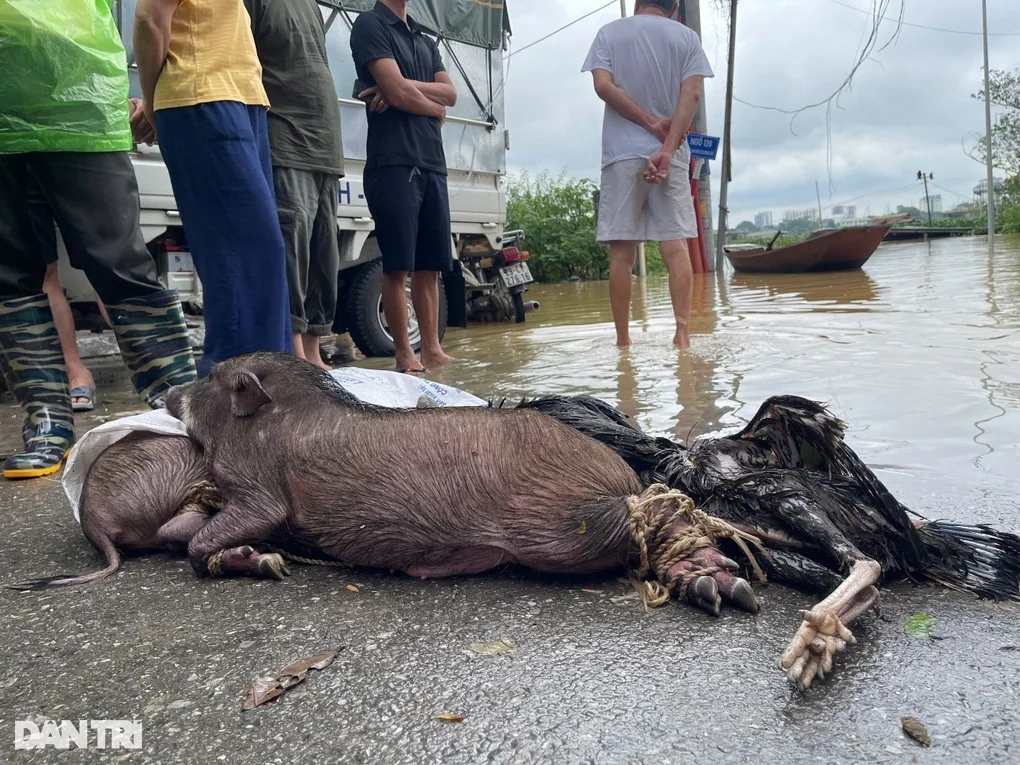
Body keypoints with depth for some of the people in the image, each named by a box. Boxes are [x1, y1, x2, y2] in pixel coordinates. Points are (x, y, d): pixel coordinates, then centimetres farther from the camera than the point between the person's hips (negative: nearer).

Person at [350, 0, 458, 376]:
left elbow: (451, 93, 8)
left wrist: (406, 86, -7)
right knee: (397, 266, -5)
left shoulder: (427, 42, 24)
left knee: (430, 266, 5)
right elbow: (397, 94, -11)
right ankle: (404, 354, 1)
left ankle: (432, 348, 10)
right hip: (393, 164, -7)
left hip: (433, 165, 7)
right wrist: (435, 108, 7)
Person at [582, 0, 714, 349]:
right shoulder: (686, 36, 12)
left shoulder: (609, 32, 11)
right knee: (675, 246, -1)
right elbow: (691, 95, -2)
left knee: (621, 250, -1)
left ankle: (623, 339, 0)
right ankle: (682, 332, -10)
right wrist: (667, 148, -11)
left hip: (622, 153, -1)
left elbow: (603, 86, -5)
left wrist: (651, 123, -4)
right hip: (671, 153, 1)